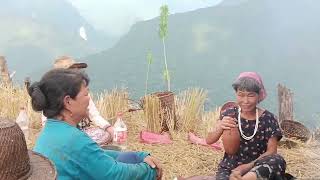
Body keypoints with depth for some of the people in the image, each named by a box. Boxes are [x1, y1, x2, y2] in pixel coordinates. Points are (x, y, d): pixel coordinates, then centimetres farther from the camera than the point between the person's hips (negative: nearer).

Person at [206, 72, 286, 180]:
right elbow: (209, 141, -3)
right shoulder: (230, 114, -1)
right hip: (229, 168, -1)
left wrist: (248, 166, -20)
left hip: (256, 168, 2)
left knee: (278, 160, -31)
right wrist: (220, 128, -26)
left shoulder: (268, 118, -3)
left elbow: (271, 151, -5)